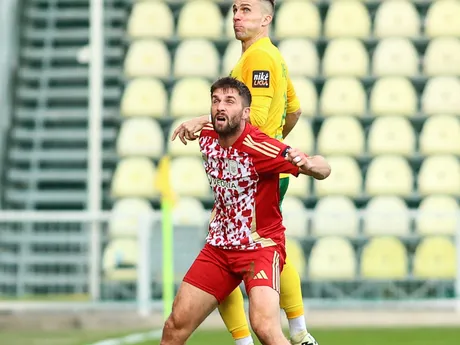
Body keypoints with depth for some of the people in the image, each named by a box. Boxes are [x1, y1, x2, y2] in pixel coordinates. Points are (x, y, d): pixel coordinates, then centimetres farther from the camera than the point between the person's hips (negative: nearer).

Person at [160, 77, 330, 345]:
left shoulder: (258, 147, -22)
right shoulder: (207, 137, -4)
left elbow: (324, 169, -26)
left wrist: (307, 163, -45)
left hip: (261, 246, -6)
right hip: (219, 247, 6)